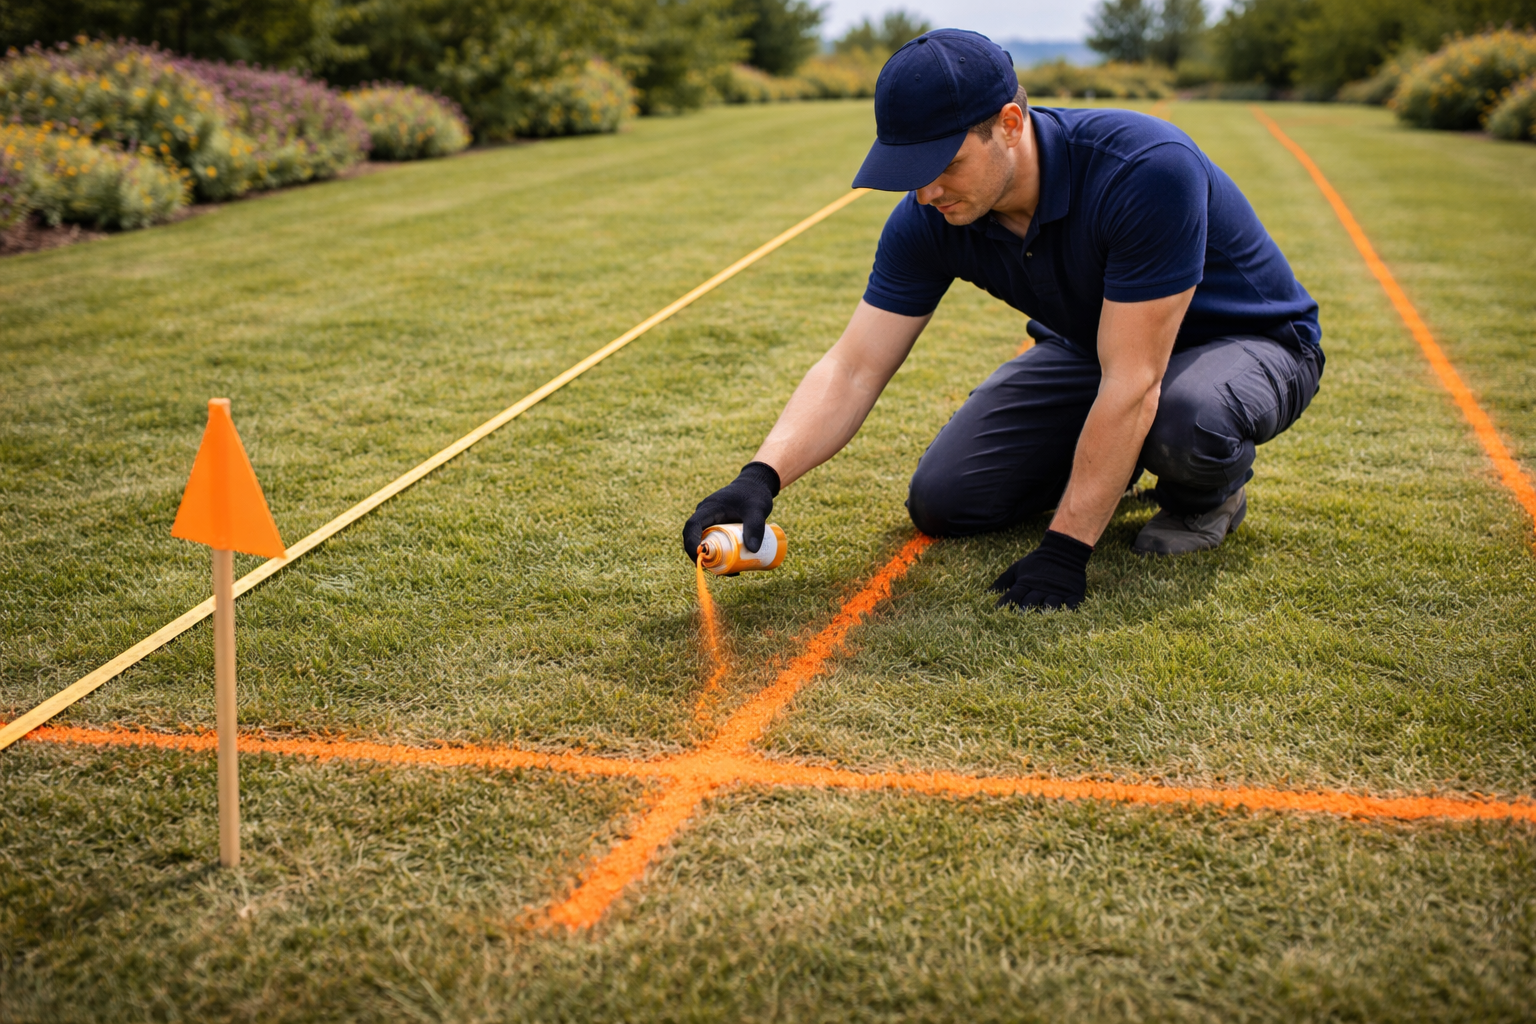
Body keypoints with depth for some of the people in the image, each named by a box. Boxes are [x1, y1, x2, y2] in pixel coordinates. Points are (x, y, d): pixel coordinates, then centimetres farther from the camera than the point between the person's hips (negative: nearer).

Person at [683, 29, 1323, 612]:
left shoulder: (1147, 170, -37)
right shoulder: (929, 218, -19)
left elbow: (1132, 383, -36)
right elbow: (853, 368, -19)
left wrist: (1065, 549, -34)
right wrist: (761, 477, -36)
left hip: (1248, 342, -5)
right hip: (1088, 349, 5)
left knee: (1184, 420, -41)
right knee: (940, 503, -6)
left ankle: (1211, 493, -3)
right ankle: (1114, 458, 18)